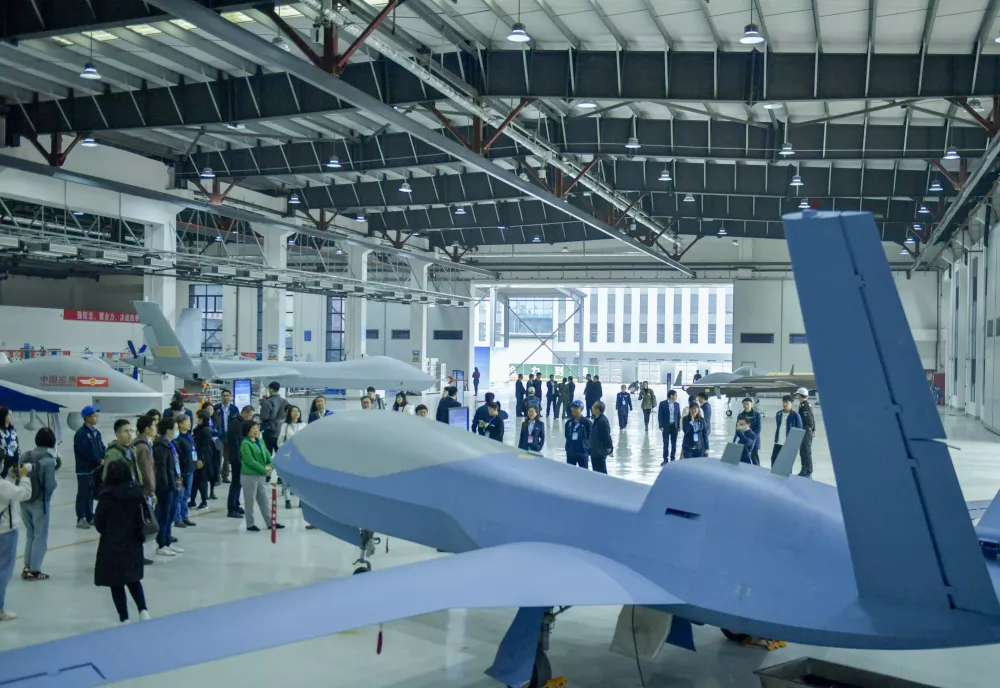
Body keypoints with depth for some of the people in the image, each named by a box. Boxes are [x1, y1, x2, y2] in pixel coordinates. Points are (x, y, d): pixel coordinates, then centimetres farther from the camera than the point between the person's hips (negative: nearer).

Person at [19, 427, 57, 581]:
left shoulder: (25, 456, 1)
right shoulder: (48, 460, -17)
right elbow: (50, 485, -19)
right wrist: (54, 483, 2)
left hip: (24, 501, 6)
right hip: (40, 502, -6)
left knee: (30, 534, 21)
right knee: (40, 536, 7)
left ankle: (27, 567, 24)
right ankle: (34, 571, 10)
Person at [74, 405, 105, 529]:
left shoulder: (96, 432, 13)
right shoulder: (81, 434, -12)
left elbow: (102, 449, 11)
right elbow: (86, 451, -18)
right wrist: (100, 461, -16)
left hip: (95, 469, 7)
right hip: (84, 469, -7)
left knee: (91, 494, 13)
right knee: (83, 494, -3)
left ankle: (90, 517, 20)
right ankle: (81, 519, 2)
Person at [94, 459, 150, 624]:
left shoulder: (108, 495, -16)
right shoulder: (136, 490, -6)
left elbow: (98, 521, -8)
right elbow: (144, 515, 0)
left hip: (113, 544, -4)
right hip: (133, 542, 5)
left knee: (116, 582, 7)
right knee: (133, 578, 21)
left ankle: (124, 618, 8)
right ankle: (143, 610, 8)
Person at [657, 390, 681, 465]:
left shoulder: (677, 404, 7)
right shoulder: (662, 404, -4)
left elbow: (679, 416, 8)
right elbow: (660, 415, -5)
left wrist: (679, 426, 2)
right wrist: (661, 426, -11)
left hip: (674, 426, 3)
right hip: (666, 426, -3)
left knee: (674, 443, 7)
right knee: (666, 443, 1)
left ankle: (673, 459, 16)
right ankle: (665, 459, 6)